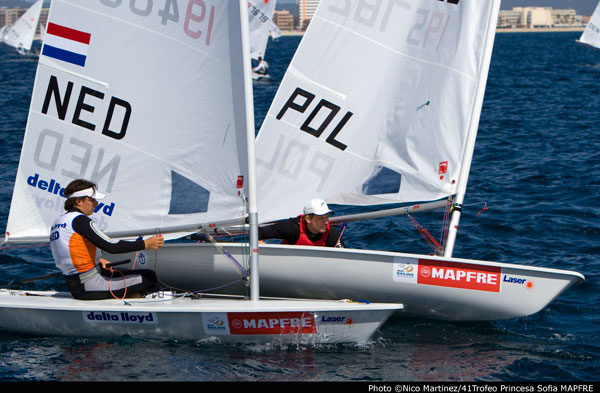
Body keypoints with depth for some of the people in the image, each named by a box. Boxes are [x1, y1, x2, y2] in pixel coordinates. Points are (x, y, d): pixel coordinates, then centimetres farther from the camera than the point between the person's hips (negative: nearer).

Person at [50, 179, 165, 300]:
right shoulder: (80, 220, -17)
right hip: (90, 288, -10)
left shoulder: (57, 222, 12)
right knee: (150, 277, -7)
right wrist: (145, 244, -16)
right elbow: (111, 246, -22)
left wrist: (98, 259, 5)